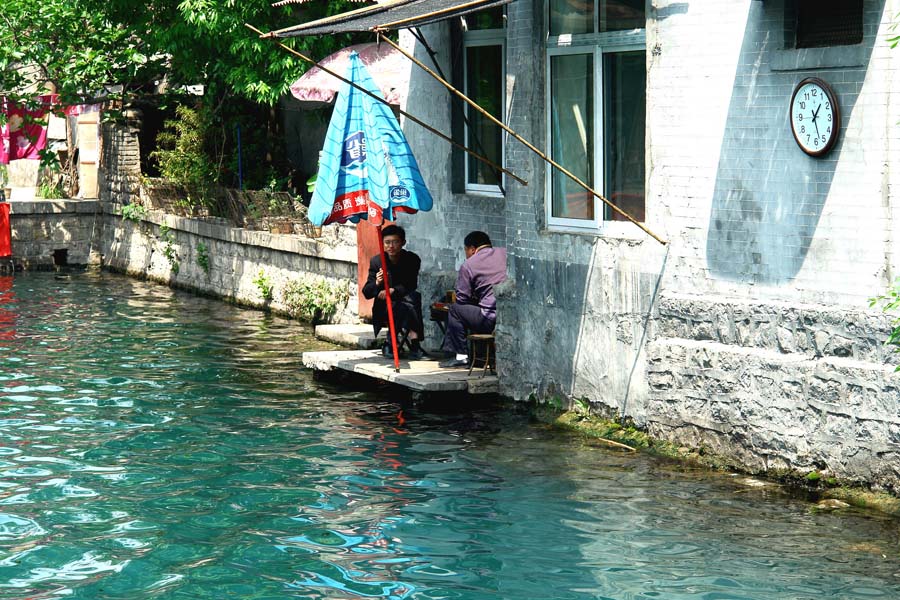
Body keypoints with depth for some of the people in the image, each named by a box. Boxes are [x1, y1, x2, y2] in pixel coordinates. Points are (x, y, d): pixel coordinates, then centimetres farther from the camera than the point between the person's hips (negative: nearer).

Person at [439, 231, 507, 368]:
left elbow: (462, 299, 3)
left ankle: (461, 355, 12)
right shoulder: (505, 253, 12)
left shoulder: (468, 265, 0)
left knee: (455, 309, 13)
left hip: (492, 321, -6)